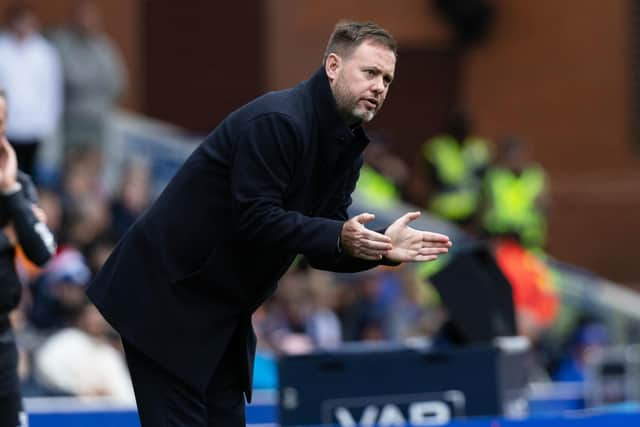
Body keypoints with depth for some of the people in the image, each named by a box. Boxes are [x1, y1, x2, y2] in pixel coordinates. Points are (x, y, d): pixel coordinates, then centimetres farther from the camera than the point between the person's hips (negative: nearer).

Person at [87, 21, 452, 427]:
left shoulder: (347, 145, 7)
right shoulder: (276, 121, -21)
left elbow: (324, 250, 7)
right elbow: (255, 219, -27)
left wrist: (381, 246, -10)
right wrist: (338, 237, -32)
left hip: (222, 313, 9)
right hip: (166, 297, -9)